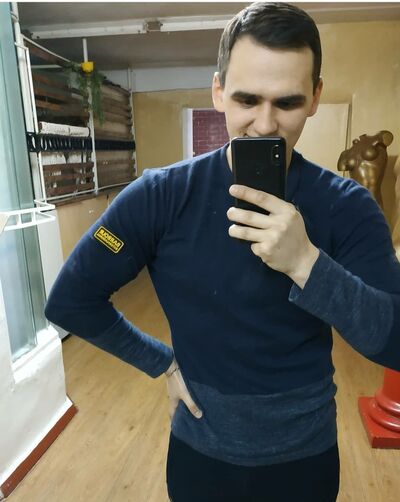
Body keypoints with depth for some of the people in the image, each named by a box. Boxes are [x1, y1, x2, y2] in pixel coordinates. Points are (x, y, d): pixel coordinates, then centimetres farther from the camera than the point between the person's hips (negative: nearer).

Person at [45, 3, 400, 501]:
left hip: (306, 455, 1)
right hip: (199, 449, 0)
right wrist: (163, 363, -8)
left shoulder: (347, 207, -15)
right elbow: (70, 302, -9)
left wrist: (307, 263, -35)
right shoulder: (162, 195, -17)